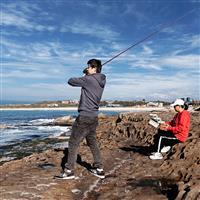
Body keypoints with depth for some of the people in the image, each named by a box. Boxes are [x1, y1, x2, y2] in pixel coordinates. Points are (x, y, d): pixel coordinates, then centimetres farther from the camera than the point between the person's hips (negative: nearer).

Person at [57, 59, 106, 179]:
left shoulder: (88, 80, -13)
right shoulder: (101, 81, 9)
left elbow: (70, 81, -1)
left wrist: (84, 76, 14)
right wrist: (86, 75, 11)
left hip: (84, 117, -8)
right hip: (94, 117, 8)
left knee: (73, 143, 0)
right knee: (93, 142, 17)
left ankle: (69, 171, 4)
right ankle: (99, 169, 22)